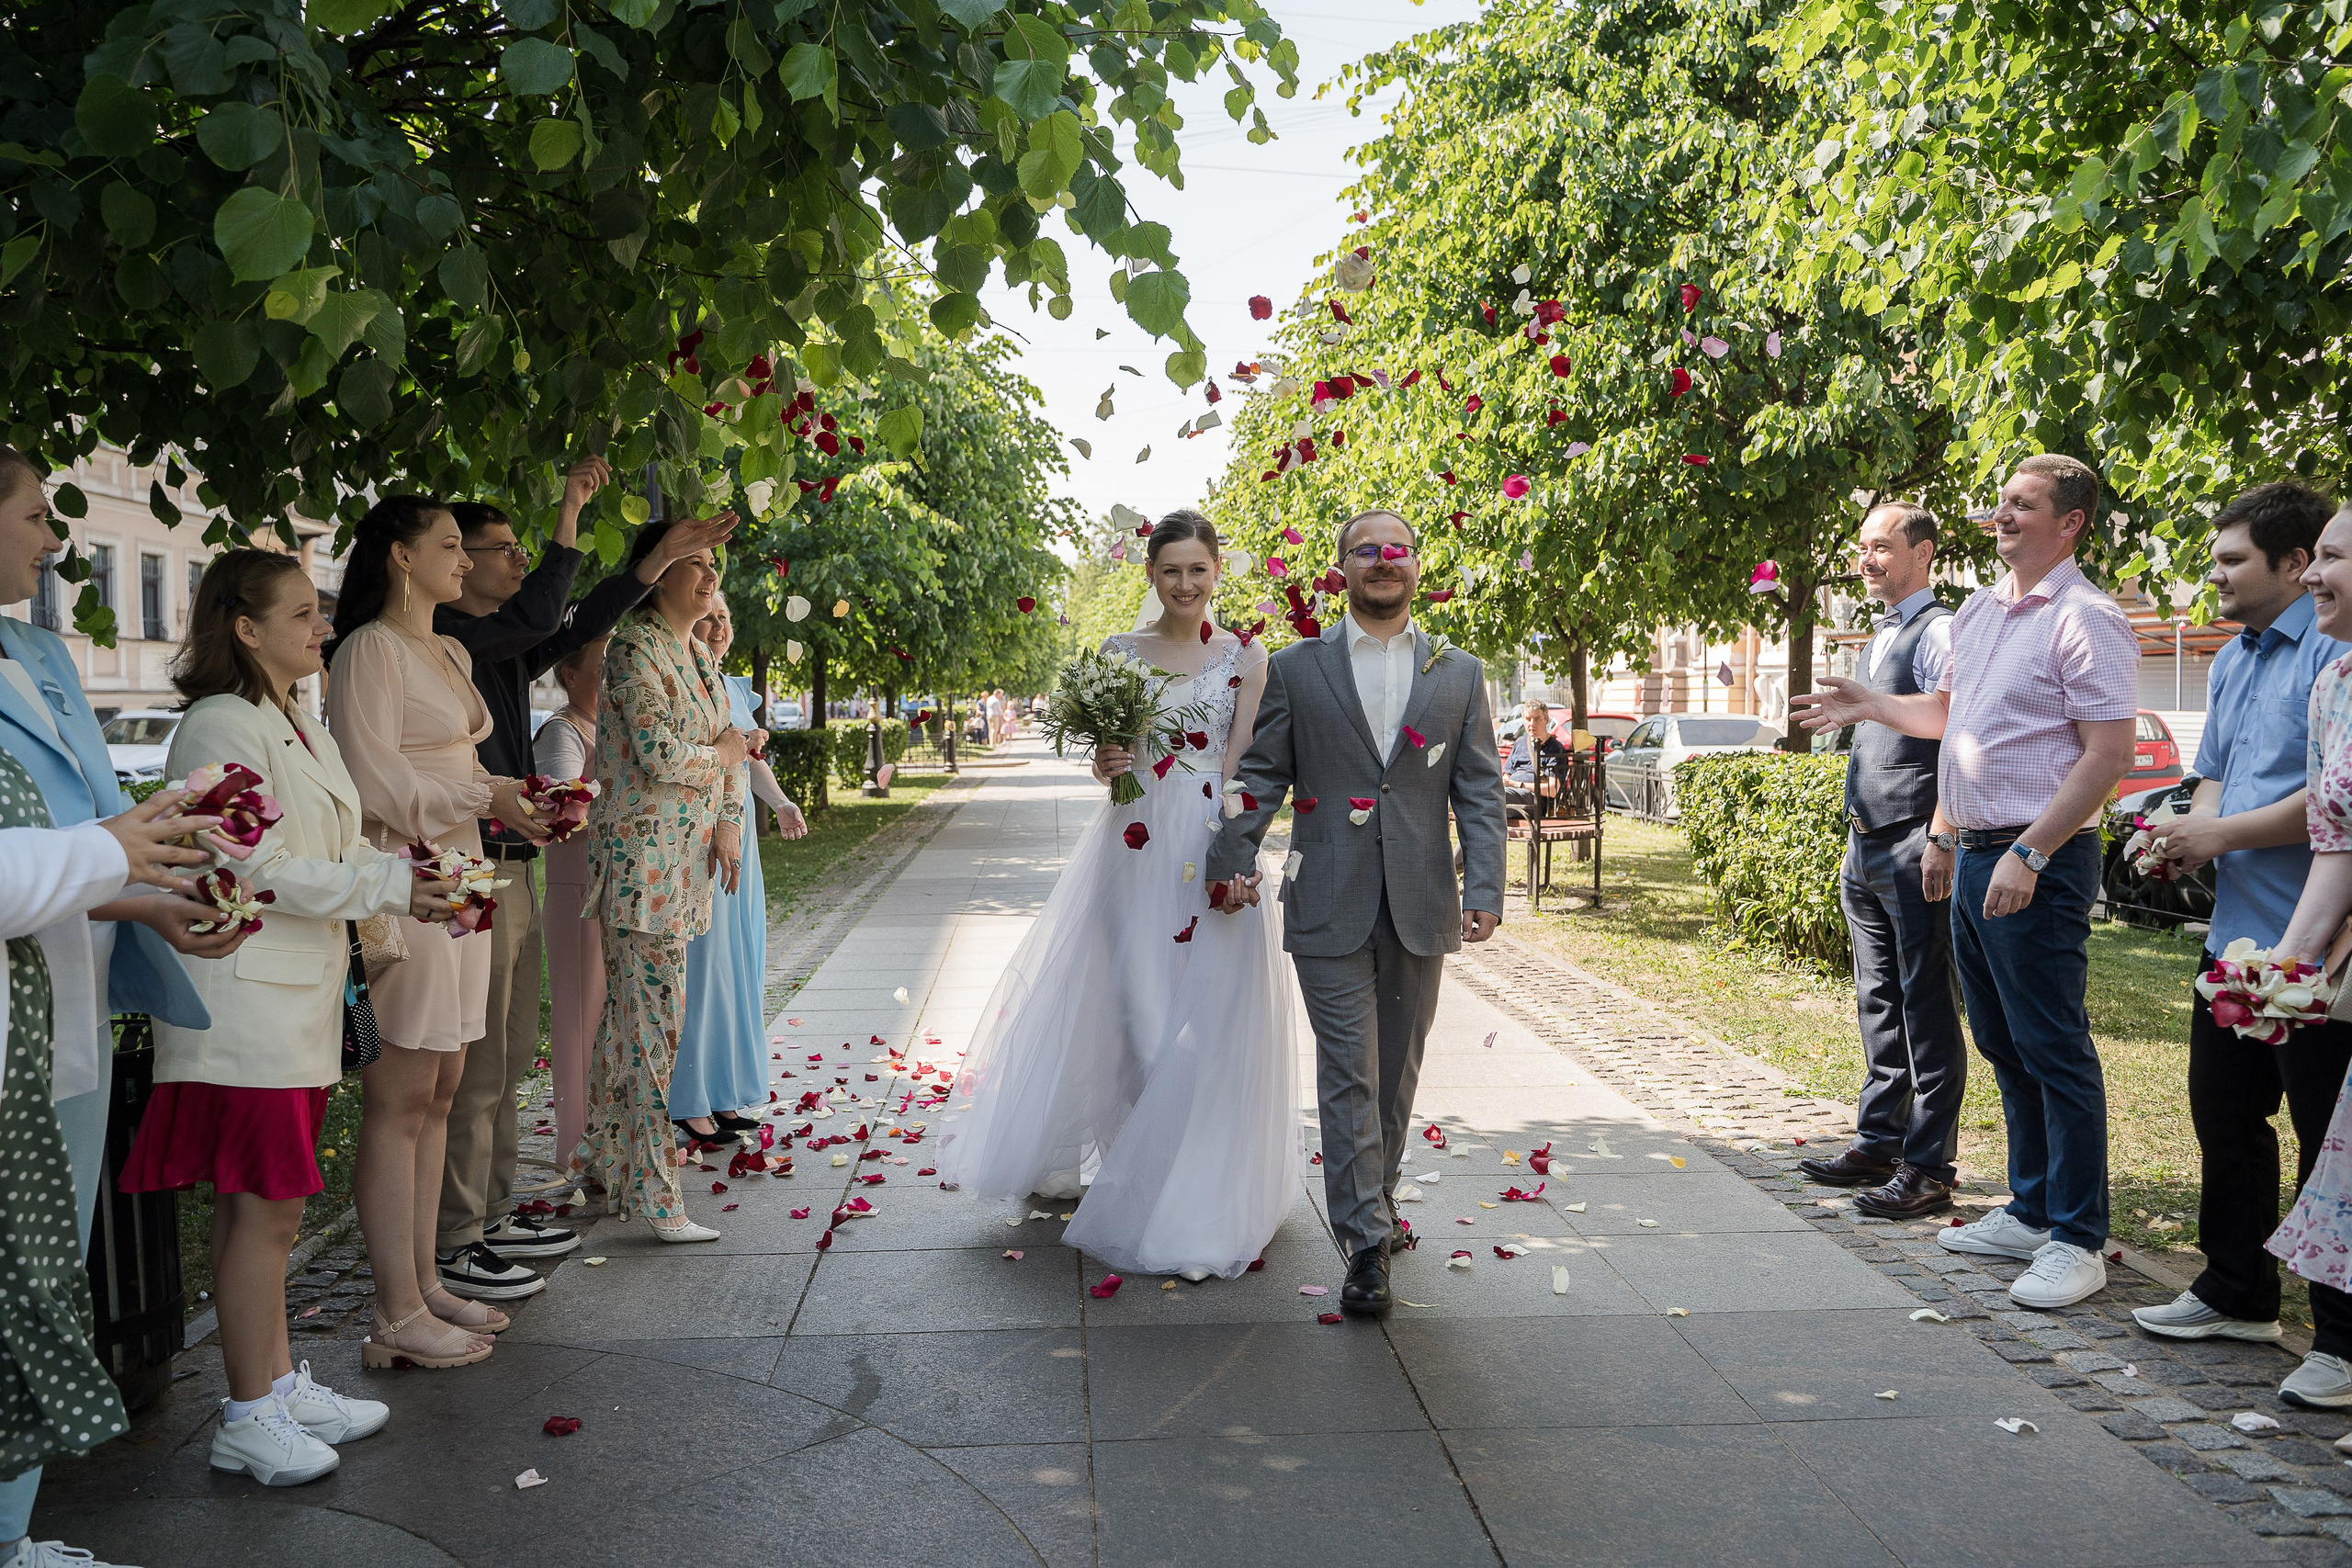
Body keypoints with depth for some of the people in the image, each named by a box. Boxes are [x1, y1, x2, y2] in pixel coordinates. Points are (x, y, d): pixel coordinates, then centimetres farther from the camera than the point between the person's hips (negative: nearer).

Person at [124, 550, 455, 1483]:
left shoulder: (300, 730, 17)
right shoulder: (222, 728, -14)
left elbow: (334, 854, 17)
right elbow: (256, 871, -19)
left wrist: (412, 883, 1)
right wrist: (388, 888, -18)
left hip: (297, 1000, 9)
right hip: (246, 1000, -9)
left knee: (265, 1204, 16)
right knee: (264, 1208, -3)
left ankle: (278, 1381, 25)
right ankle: (248, 1418, 8)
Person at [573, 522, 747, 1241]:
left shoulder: (697, 653, 16)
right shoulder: (635, 648, -12)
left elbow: (726, 744, 19)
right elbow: (661, 757, -21)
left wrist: (728, 824, 5)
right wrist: (723, 755, -3)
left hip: (688, 855, 9)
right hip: (645, 853, -9)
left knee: (630, 1011, 16)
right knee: (653, 1018, -6)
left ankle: (603, 1157, 29)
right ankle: (651, 1192, -1)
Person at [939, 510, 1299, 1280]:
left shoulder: (1244, 658, 3)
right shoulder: (1119, 652, 8)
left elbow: (1242, 770, -2)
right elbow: (1103, 754, 13)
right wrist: (1104, 764, -11)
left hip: (1213, 844, -2)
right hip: (1133, 842, 2)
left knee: (1204, 1018, -1)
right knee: (1122, 1008, 5)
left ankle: (1194, 1197, 12)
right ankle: (1126, 1175, 27)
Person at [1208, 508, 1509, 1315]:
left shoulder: (1460, 673, 8)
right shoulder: (1294, 669, 4)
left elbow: (1480, 790, 4)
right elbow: (1261, 774, 3)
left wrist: (1484, 888, -6)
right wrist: (1234, 856, -11)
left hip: (1421, 909, 3)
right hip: (1329, 906, -2)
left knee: (1398, 1069, 15)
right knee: (1349, 1075, -2)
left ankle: (1377, 1192, 35)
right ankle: (1366, 1241, 4)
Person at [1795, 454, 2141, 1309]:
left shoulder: (2085, 620, -11)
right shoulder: (1977, 611, 15)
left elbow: (2108, 755, -17)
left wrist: (2029, 854, -22)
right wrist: (1870, 705, 20)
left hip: (2038, 863, -9)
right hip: (1974, 855, 9)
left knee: (2054, 1050, -4)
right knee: (2004, 1046, 15)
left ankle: (2077, 1240, 6)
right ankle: (2030, 1211, 27)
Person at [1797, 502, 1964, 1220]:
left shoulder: (1938, 633, -10)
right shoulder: (1878, 638, 18)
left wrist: (1940, 840, -24)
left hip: (1911, 849, -9)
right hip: (1864, 848, 9)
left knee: (1925, 1009, -3)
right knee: (1878, 1003, 15)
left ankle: (1929, 1168, 4)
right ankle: (1877, 1144, 24)